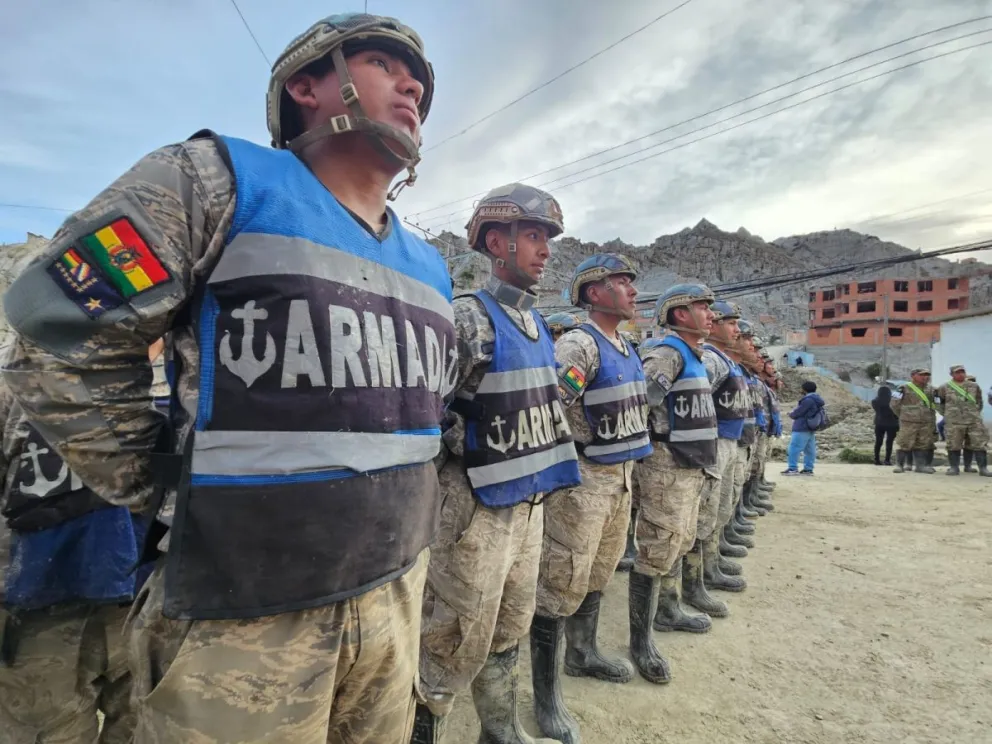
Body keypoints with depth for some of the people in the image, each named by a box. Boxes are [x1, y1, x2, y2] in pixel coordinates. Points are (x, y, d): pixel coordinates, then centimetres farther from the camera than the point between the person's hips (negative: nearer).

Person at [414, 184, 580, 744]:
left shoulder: (539, 325, 10)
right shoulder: (469, 318, -15)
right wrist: (467, 447, -14)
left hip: (530, 501, 8)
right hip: (479, 506, -8)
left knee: (510, 630, 22)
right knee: (457, 640, 5)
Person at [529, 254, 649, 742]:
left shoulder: (627, 348, 12)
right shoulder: (578, 346, -18)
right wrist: (590, 445, -14)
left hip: (620, 476, 9)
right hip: (582, 479, -9)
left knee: (597, 575, 22)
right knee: (561, 585, 1)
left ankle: (582, 655, 42)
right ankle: (547, 699, 14)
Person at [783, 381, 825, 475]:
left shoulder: (808, 400, -17)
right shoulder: (817, 400, 16)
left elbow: (797, 413, -14)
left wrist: (790, 414, 7)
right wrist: (794, 412, 14)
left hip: (802, 429, -10)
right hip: (811, 429, 10)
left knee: (794, 448, -8)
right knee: (809, 450, 10)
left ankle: (793, 468, -9)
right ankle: (808, 469, 13)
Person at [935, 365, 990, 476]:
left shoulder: (974, 386, 12)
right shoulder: (945, 387, 4)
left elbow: (979, 402, 20)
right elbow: (939, 402, 11)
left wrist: (975, 414, 12)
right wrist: (946, 414, 7)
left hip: (974, 421, 2)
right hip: (954, 421, -2)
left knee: (979, 444, -2)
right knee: (954, 445, 0)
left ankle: (983, 468, 2)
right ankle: (954, 468, 7)